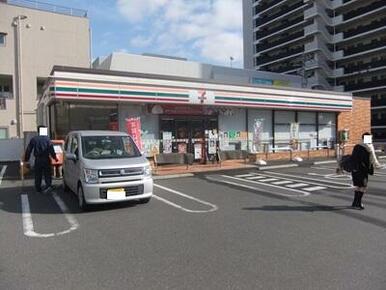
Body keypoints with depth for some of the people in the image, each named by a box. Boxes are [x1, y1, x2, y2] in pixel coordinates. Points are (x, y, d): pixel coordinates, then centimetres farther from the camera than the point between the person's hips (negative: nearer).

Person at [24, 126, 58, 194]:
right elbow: (51, 149, -9)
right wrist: (55, 157, -3)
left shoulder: (33, 139, 5)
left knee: (38, 175, 12)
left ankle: (38, 188, 19)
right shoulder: (47, 139, -3)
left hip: (38, 159, 2)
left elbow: (28, 150, 8)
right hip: (46, 159, -2)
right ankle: (49, 185, -13)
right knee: (47, 174, 5)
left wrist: (26, 159, 17)